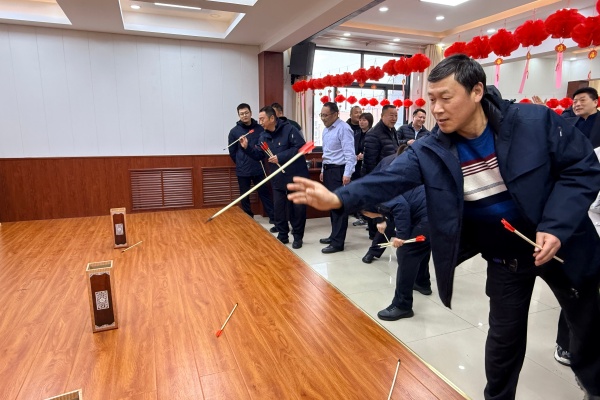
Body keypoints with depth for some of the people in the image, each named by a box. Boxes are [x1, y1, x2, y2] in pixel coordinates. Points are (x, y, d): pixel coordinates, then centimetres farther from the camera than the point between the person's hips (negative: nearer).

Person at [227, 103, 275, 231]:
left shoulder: (260, 129, 0)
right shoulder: (234, 131, -1)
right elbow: (232, 152, 5)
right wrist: (241, 164, 9)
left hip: (259, 169, 0)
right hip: (242, 171, 0)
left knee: (264, 193, 2)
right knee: (244, 196, 10)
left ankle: (274, 219, 5)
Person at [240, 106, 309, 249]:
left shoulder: (289, 129, -14)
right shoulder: (263, 136, 7)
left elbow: (301, 147, -22)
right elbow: (258, 155, 10)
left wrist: (280, 157, -24)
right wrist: (247, 148, -8)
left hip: (296, 177, -6)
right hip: (278, 179, 6)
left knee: (297, 207, 3)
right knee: (278, 207, 9)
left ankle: (298, 237, 16)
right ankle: (282, 235, 23)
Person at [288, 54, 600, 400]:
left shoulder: (536, 121, -19)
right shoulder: (430, 151, -16)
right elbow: (389, 179, -27)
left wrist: (556, 226, -24)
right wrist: (339, 199, -44)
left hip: (564, 245, 1)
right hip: (505, 257, 0)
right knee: (505, 336, 10)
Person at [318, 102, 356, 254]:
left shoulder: (343, 129, -13)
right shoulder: (326, 129, 15)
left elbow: (349, 153, -19)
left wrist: (347, 174, -24)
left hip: (339, 171, -9)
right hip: (328, 170, 9)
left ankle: (338, 243, 2)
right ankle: (335, 235, 28)